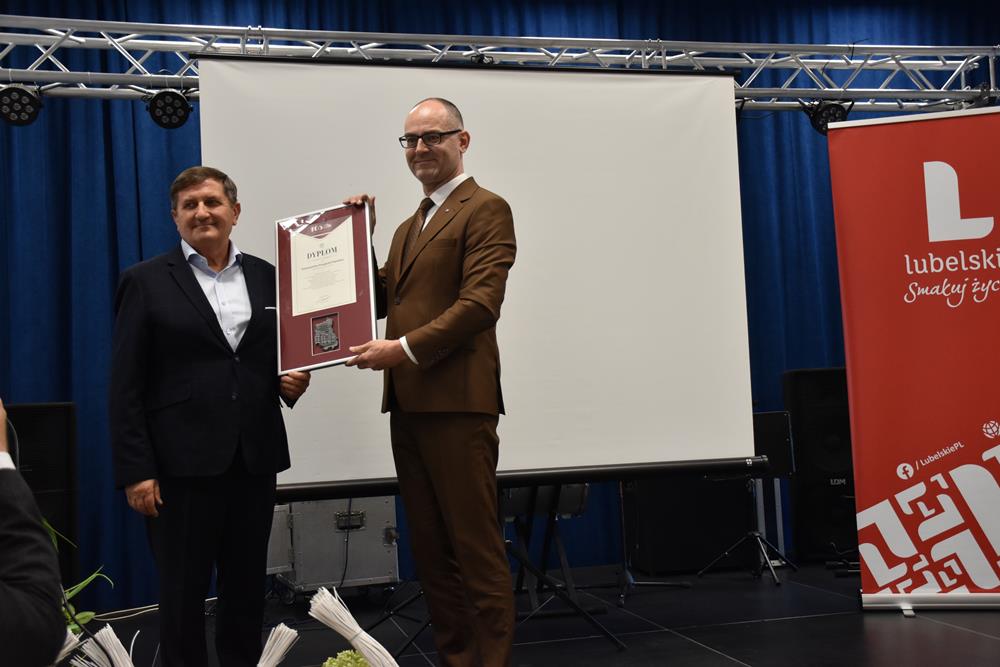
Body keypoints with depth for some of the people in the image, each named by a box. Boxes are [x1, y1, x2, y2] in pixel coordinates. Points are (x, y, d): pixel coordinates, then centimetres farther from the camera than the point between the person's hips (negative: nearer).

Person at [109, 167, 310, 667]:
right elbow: (126, 386, -4)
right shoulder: (146, 281, 0)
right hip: (182, 461, -3)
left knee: (247, 584, 12)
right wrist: (135, 471, -9)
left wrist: (293, 381, -4)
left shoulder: (266, 277, 10)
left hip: (254, 457, 3)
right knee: (183, 589, 6)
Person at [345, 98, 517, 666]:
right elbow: (383, 301, 18)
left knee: (475, 546, -2)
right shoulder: (410, 226, 23)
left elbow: (481, 304, -15)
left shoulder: (486, 209, -3)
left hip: (457, 401, -8)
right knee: (431, 548, 12)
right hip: (408, 403, 8)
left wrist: (404, 349, -19)